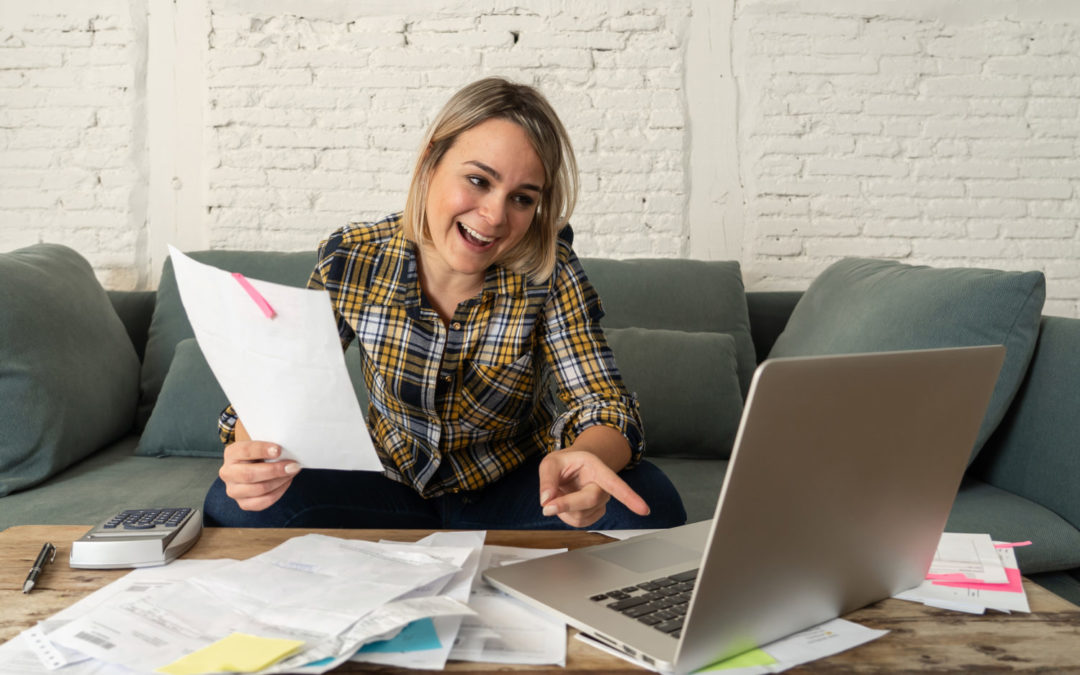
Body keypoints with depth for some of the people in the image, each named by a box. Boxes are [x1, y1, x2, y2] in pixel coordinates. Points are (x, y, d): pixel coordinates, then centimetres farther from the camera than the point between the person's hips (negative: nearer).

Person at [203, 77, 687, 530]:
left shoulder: (547, 274, -18)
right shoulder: (351, 260, -15)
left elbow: (609, 408, -21)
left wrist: (584, 458, -46)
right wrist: (251, 447, -35)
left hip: (512, 491, 0)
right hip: (390, 484, 1)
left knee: (649, 505, -27)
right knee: (235, 507, -23)